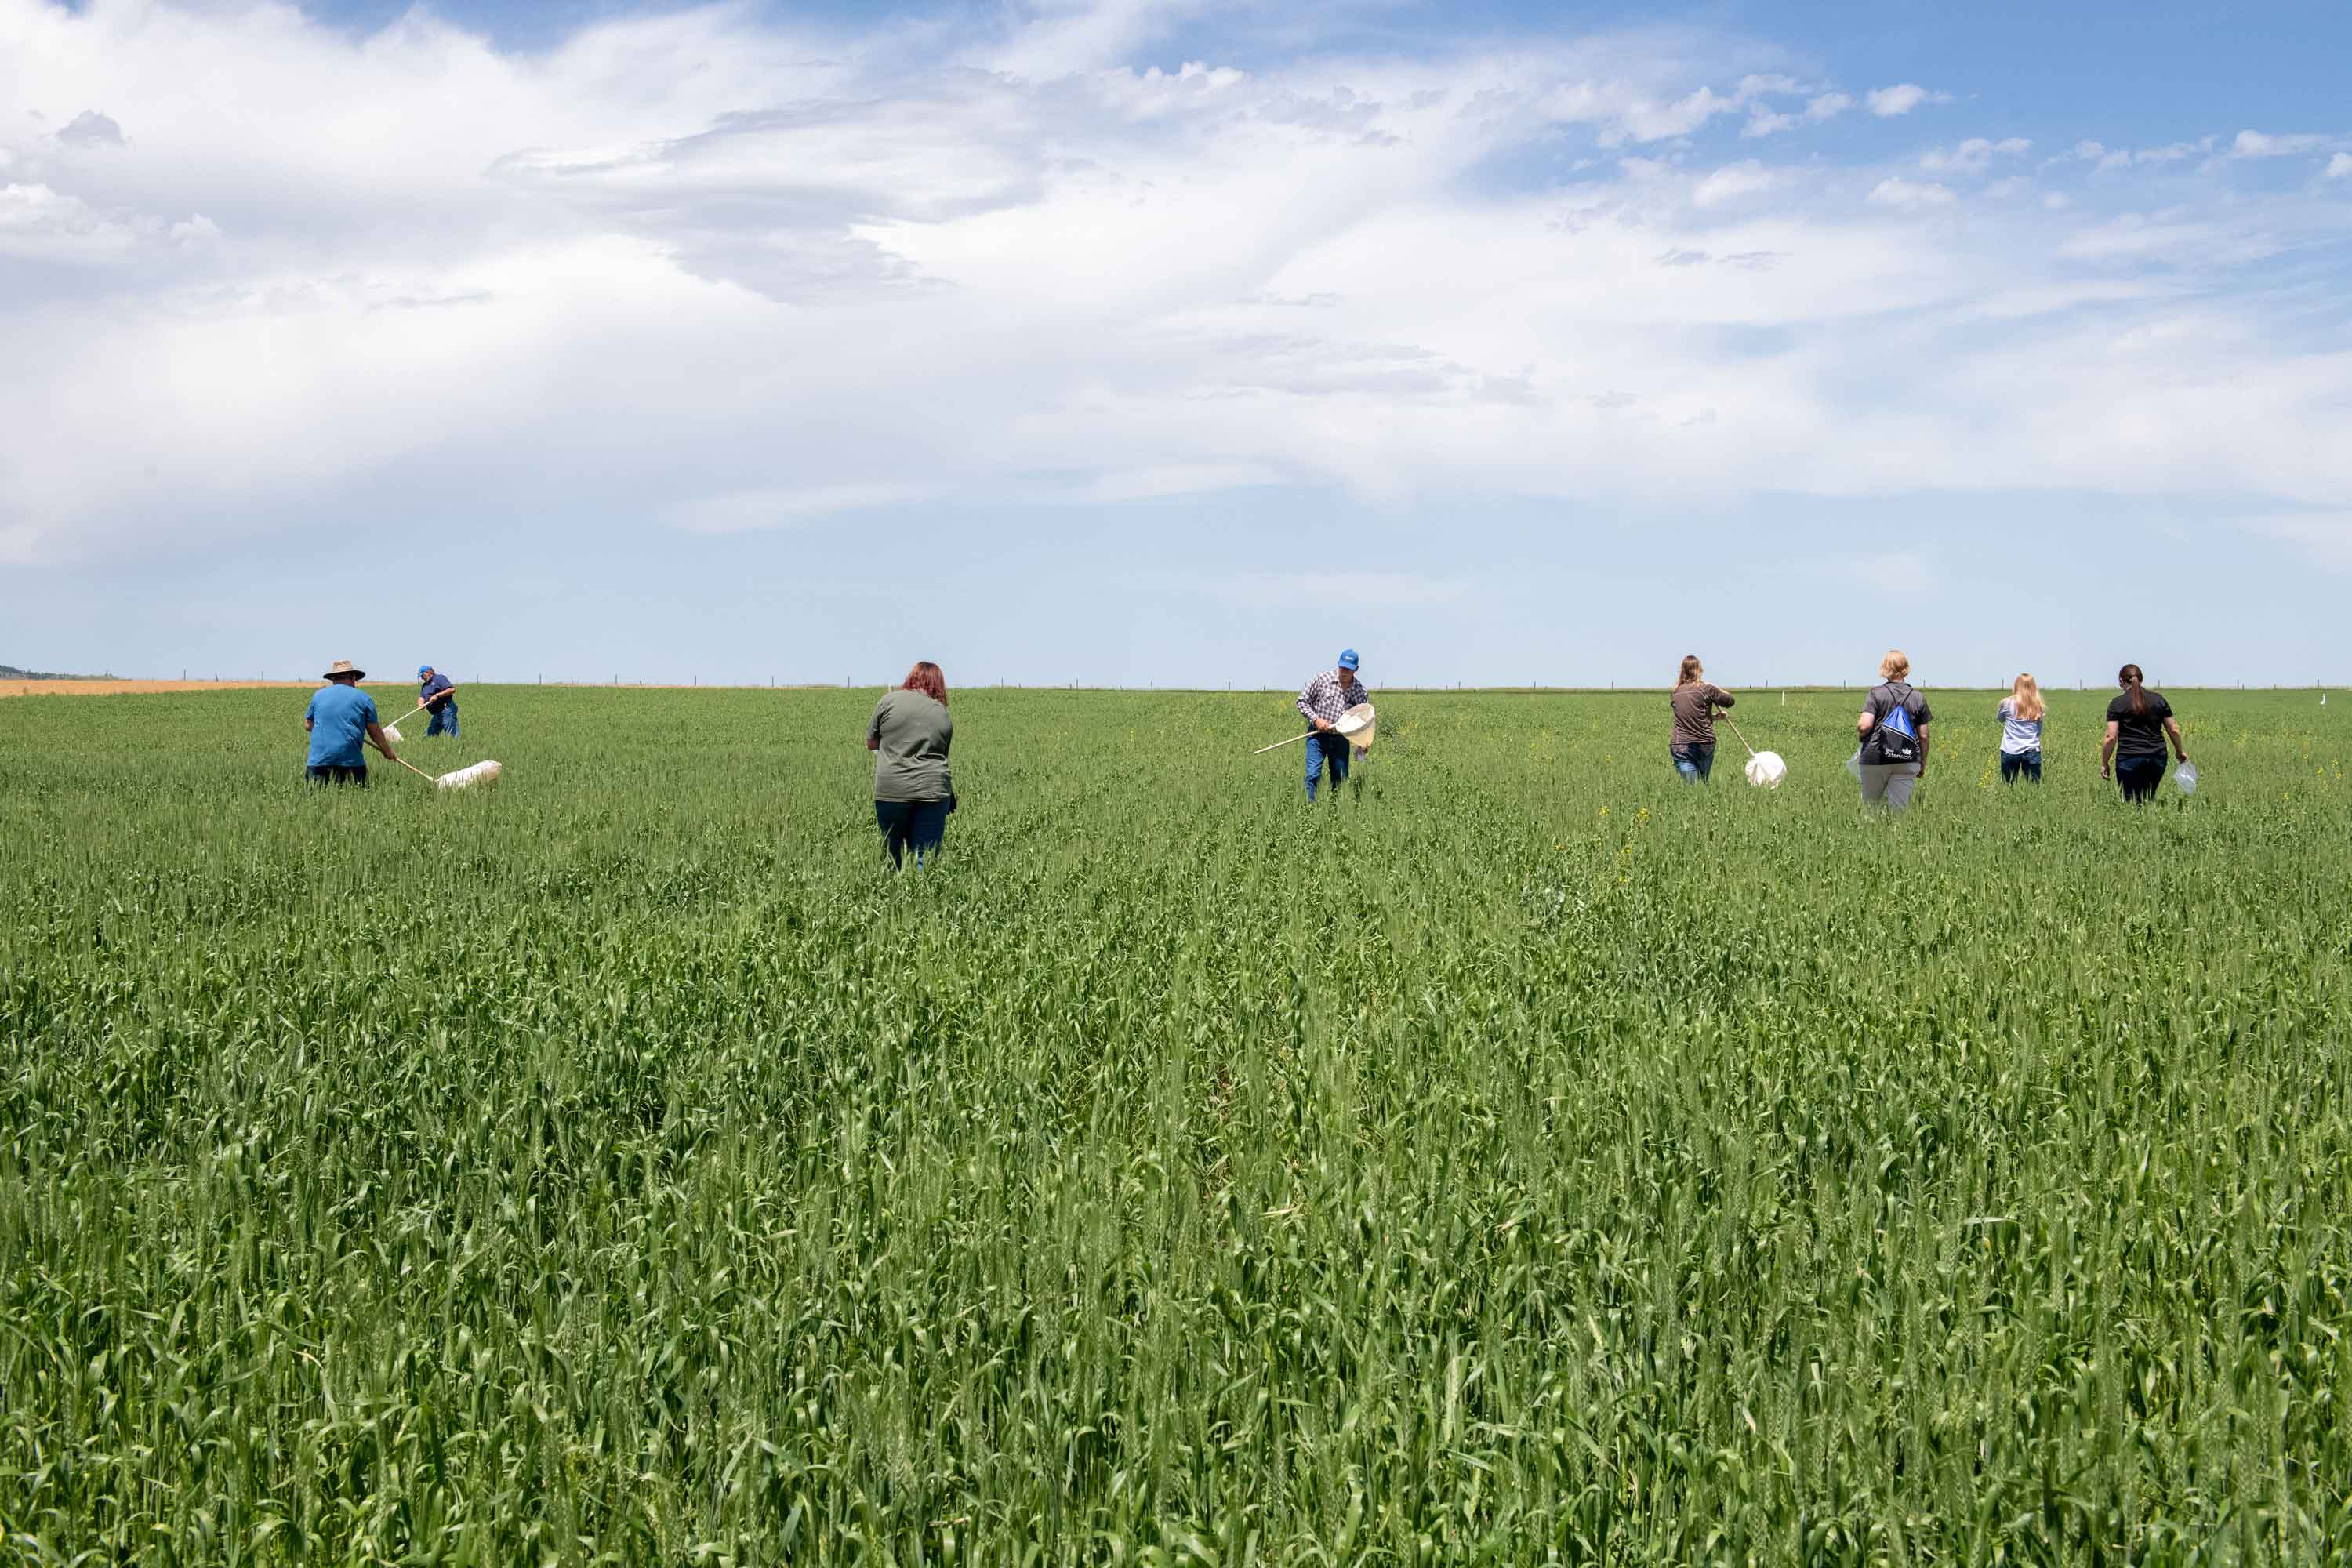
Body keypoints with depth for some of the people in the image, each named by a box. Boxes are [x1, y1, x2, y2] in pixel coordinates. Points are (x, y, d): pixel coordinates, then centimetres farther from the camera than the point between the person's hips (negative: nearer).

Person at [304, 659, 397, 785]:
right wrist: (388, 752, 25)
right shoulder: (364, 698, 7)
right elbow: (375, 732, 11)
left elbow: (308, 725, 19)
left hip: (319, 760, 1)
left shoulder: (318, 695, 13)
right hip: (351, 761, -1)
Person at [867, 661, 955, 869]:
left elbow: (871, 743, 8)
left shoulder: (889, 700, 1)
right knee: (925, 859, 1)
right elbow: (942, 754, 8)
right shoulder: (943, 714, 9)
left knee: (895, 857, 9)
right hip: (933, 790, 1)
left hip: (891, 789, -1)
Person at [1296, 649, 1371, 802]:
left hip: (1341, 739, 3)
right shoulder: (1323, 679, -6)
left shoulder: (1361, 692, 1)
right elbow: (1302, 701, 0)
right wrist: (1316, 720, -14)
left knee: (1341, 779, 5)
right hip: (1317, 735, -3)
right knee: (1313, 775, -14)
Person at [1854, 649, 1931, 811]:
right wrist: (1923, 764, 19)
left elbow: (1864, 726, -14)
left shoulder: (1876, 694, -3)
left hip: (1876, 759, -2)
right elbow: (1924, 736, 8)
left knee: (1871, 805, 12)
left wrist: (1859, 731, 9)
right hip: (1907, 761, 2)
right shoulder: (1918, 698, 7)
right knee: (1899, 810, 0)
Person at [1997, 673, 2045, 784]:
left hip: (2011, 751, -1)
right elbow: (2039, 731, 13)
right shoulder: (2037, 706, 2)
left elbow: (2000, 718, 17)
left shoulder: (2008, 703, -4)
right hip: (2032, 751, 1)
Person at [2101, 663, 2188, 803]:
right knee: (2149, 799, 16)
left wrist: (2104, 764, 0)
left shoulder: (2117, 704, -3)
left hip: (2129, 760, -4)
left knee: (2132, 802, -2)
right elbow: (2174, 730, 10)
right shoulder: (2159, 699, 7)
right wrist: (2180, 751, 26)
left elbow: (2111, 737, -8)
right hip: (2157, 758, 4)